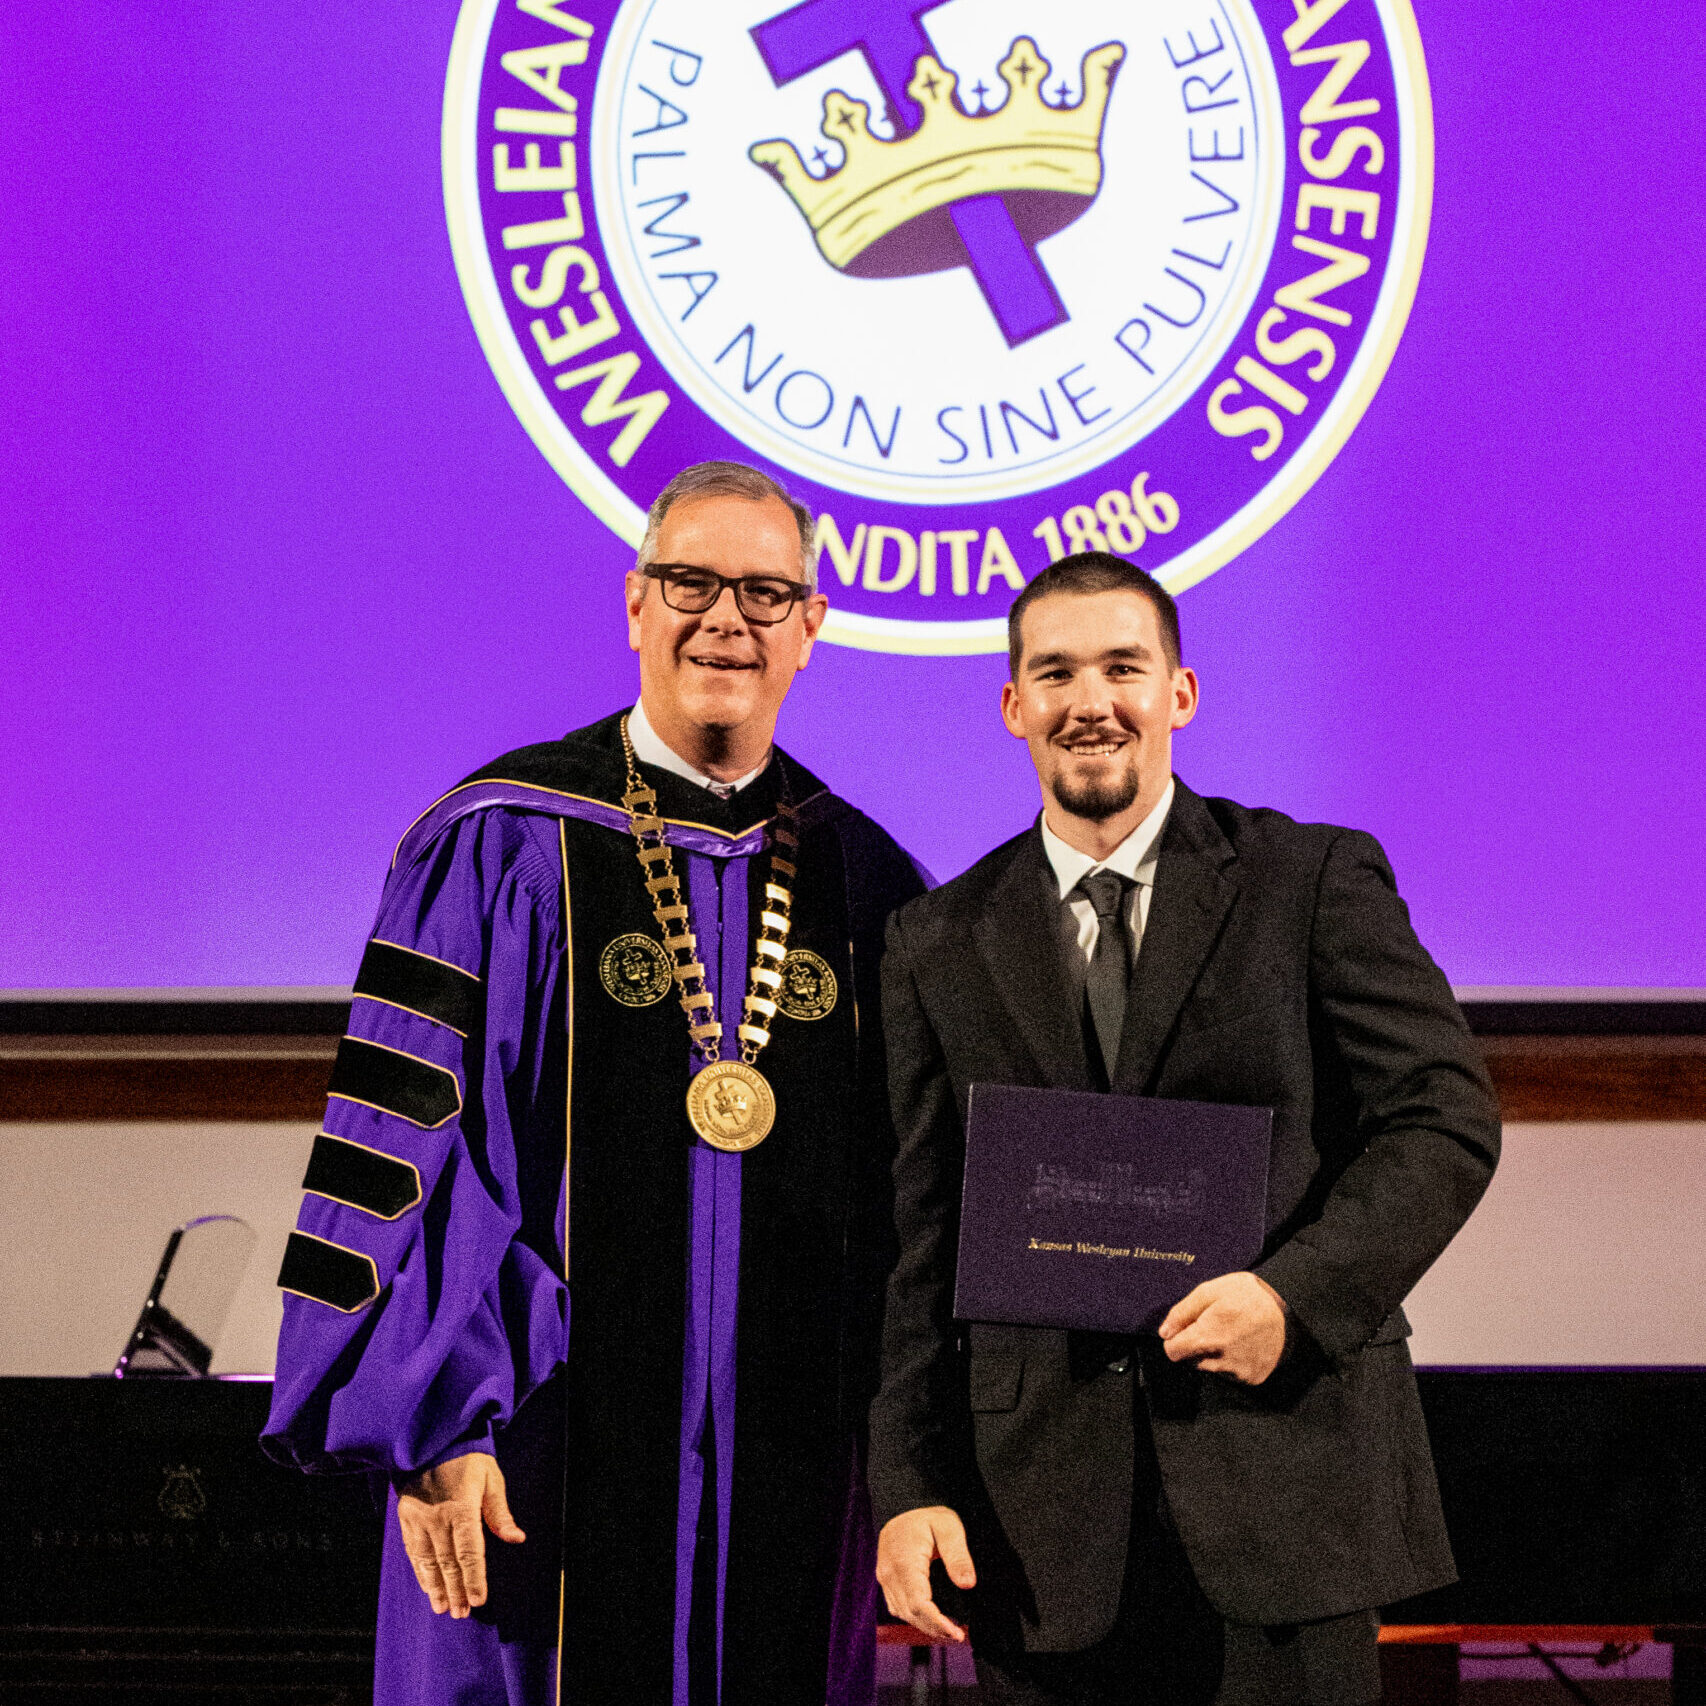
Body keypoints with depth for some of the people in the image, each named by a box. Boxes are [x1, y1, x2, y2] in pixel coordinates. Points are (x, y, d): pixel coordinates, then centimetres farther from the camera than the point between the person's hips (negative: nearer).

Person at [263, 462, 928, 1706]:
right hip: (557, 1449, -3)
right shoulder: (497, 847, -2)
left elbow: (908, 1188, 12)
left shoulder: (864, 882, 9)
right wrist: (432, 1424, -13)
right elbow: (408, 1137, -6)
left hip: (796, 1452, 3)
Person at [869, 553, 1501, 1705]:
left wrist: (1301, 1290, -16)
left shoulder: (1319, 881, 4)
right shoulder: (940, 943, 10)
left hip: (1285, 1473, -1)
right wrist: (911, 1485, 0)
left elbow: (1448, 1117, -1)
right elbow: (921, 1244, 8)